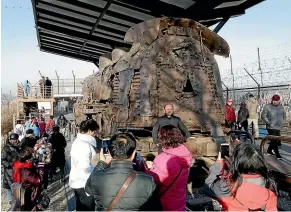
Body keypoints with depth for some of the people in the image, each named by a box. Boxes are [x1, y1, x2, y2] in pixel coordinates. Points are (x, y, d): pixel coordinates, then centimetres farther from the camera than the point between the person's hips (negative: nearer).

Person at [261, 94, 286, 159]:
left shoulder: (281, 107, 8)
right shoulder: (267, 107, -9)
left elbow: (284, 115, 20)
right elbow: (263, 116, -9)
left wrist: (283, 122, 7)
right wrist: (269, 122, -14)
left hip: (279, 127, 6)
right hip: (271, 127, -6)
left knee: (277, 140, 13)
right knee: (274, 141, -6)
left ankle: (269, 151, 29)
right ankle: (277, 154, 3)